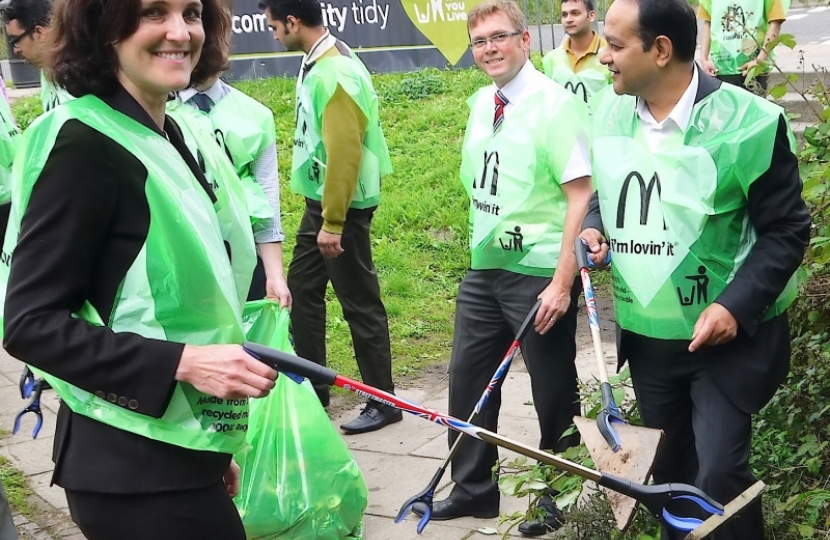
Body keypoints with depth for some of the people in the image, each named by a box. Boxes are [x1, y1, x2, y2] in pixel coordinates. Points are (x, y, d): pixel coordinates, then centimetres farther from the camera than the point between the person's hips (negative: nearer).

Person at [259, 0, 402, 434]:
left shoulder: (335, 73, -21)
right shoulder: (317, 63, 8)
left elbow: (345, 153, -24)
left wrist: (333, 223, -20)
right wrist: (320, 214, 15)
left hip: (343, 206, -10)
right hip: (319, 200, 10)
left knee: (359, 303, 0)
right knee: (302, 291, 15)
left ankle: (383, 402, 13)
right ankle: (311, 390, 27)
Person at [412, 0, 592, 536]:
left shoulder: (554, 104, -15)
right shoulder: (481, 102, 8)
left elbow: (581, 195, -19)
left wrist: (562, 282, -23)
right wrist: (480, 248, 16)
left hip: (539, 274, -7)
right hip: (484, 268, 7)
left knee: (554, 392, 7)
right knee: (468, 379, 14)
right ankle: (473, 487, 32)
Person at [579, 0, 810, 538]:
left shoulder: (747, 122, -18)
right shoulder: (611, 113, -1)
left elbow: (787, 228, -12)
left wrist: (736, 305, -23)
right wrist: (594, 229, -6)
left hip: (725, 335, -5)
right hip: (645, 335, 6)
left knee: (718, 474, -10)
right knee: (668, 469, 19)